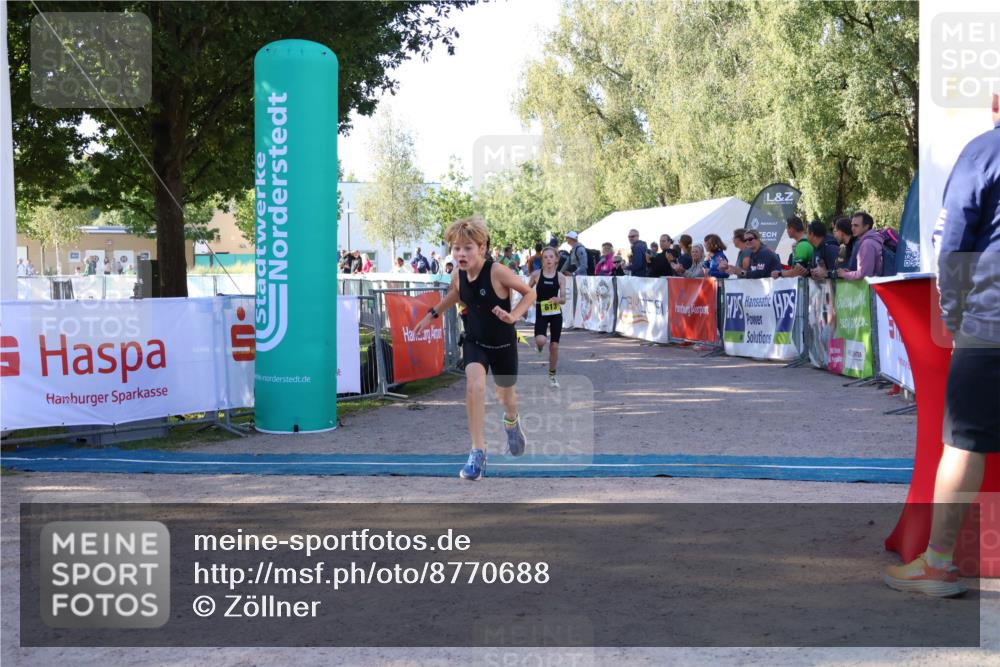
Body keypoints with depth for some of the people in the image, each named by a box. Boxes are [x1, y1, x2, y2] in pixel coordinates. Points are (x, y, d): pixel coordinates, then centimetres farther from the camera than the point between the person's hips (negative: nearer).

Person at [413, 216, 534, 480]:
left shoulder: (497, 271, -25)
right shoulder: (458, 276, -9)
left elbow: (530, 293, -15)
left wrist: (513, 316, -29)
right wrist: (431, 315, 18)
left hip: (503, 343, -2)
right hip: (474, 341, 2)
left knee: (506, 395, 18)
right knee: (474, 385, -26)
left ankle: (511, 422, 58)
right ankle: (478, 451, -17)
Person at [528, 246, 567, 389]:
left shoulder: (560, 277, -1)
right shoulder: (536, 274, -3)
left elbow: (563, 299, -5)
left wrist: (558, 299, -25)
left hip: (556, 314, 1)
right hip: (541, 313, -1)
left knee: (554, 346, 4)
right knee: (540, 341, -25)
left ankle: (552, 375, 22)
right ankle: (539, 346, 15)